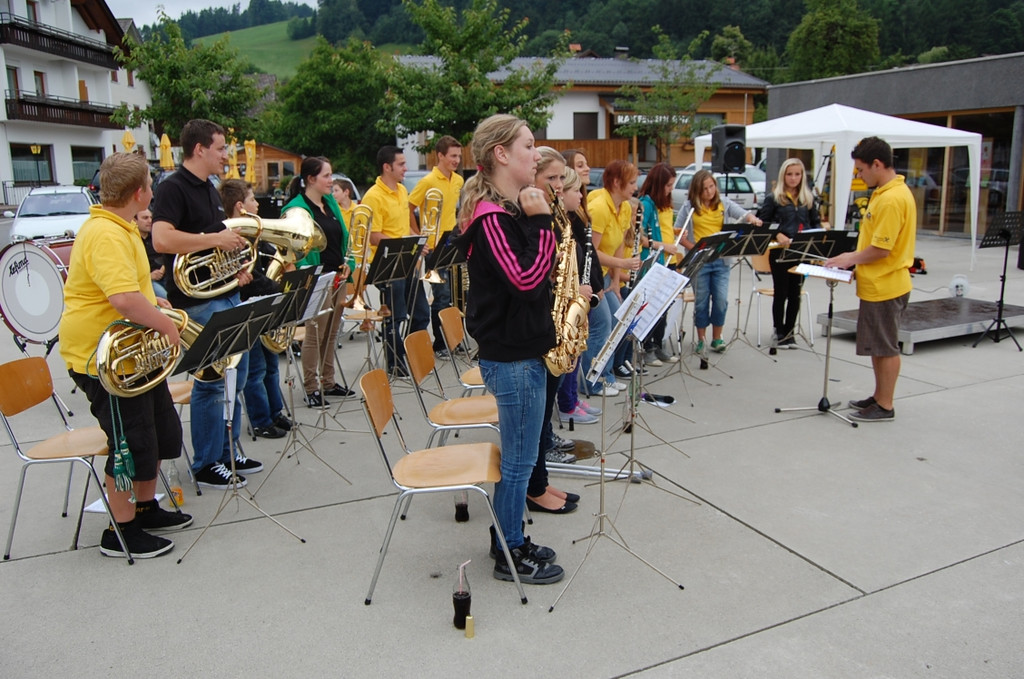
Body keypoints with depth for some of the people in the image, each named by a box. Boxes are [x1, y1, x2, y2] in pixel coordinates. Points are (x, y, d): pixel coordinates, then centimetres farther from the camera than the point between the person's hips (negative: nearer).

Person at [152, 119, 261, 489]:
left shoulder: (209, 188, 16)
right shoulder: (173, 187, -12)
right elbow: (162, 239, -27)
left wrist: (238, 266, 7)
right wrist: (217, 239, -21)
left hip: (227, 295, 9)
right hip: (199, 301, -9)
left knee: (235, 376, 14)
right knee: (211, 381, -3)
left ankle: (228, 451, 27)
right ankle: (206, 465, 11)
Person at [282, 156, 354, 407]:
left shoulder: (330, 202, 13)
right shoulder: (296, 208, -12)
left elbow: (343, 237, 18)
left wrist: (347, 263, 4)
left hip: (337, 278, 8)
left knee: (331, 333, 15)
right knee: (315, 334, -2)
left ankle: (328, 382, 26)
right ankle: (311, 388, 9)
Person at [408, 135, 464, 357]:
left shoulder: (458, 181, 9)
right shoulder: (428, 182, -12)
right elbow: (408, 210, -10)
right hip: (435, 247, -7)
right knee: (442, 297, -2)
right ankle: (439, 344, 10)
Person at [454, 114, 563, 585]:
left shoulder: (511, 209, 13)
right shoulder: (490, 216, -18)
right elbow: (525, 278, -26)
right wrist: (540, 221, -20)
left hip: (523, 349, 10)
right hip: (511, 356, -10)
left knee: (518, 457, 19)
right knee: (518, 461, 3)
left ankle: (510, 540, 34)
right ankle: (510, 557, 19)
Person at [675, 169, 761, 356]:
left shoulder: (724, 203, 6)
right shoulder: (689, 206, 1)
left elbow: (743, 214, -5)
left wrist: (752, 219, -28)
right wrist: (692, 247, -11)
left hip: (721, 259, 2)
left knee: (721, 300, -1)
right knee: (701, 301, 4)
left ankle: (717, 338, 16)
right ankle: (701, 340, 17)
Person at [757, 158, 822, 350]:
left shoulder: (808, 198, 10)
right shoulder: (774, 198, -2)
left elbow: (816, 222, 15)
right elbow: (762, 222, -3)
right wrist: (777, 235, -18)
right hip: (780, 252, -3)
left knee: (795, 294, 9)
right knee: (781, 293, 4)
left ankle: (789, 331, 20)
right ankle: (779, 332, 15)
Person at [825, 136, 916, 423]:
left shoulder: (892, 199, -21)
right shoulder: (886, 192, 10)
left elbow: (881, 249, -23)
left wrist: (851, 259, -9)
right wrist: (853, 257, 9)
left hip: (884, 287, -10)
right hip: (878, 284, 10)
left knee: (885, 347, 1)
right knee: (877, 345, 18)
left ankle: (885, 407, 12)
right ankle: (879, 397, 30)